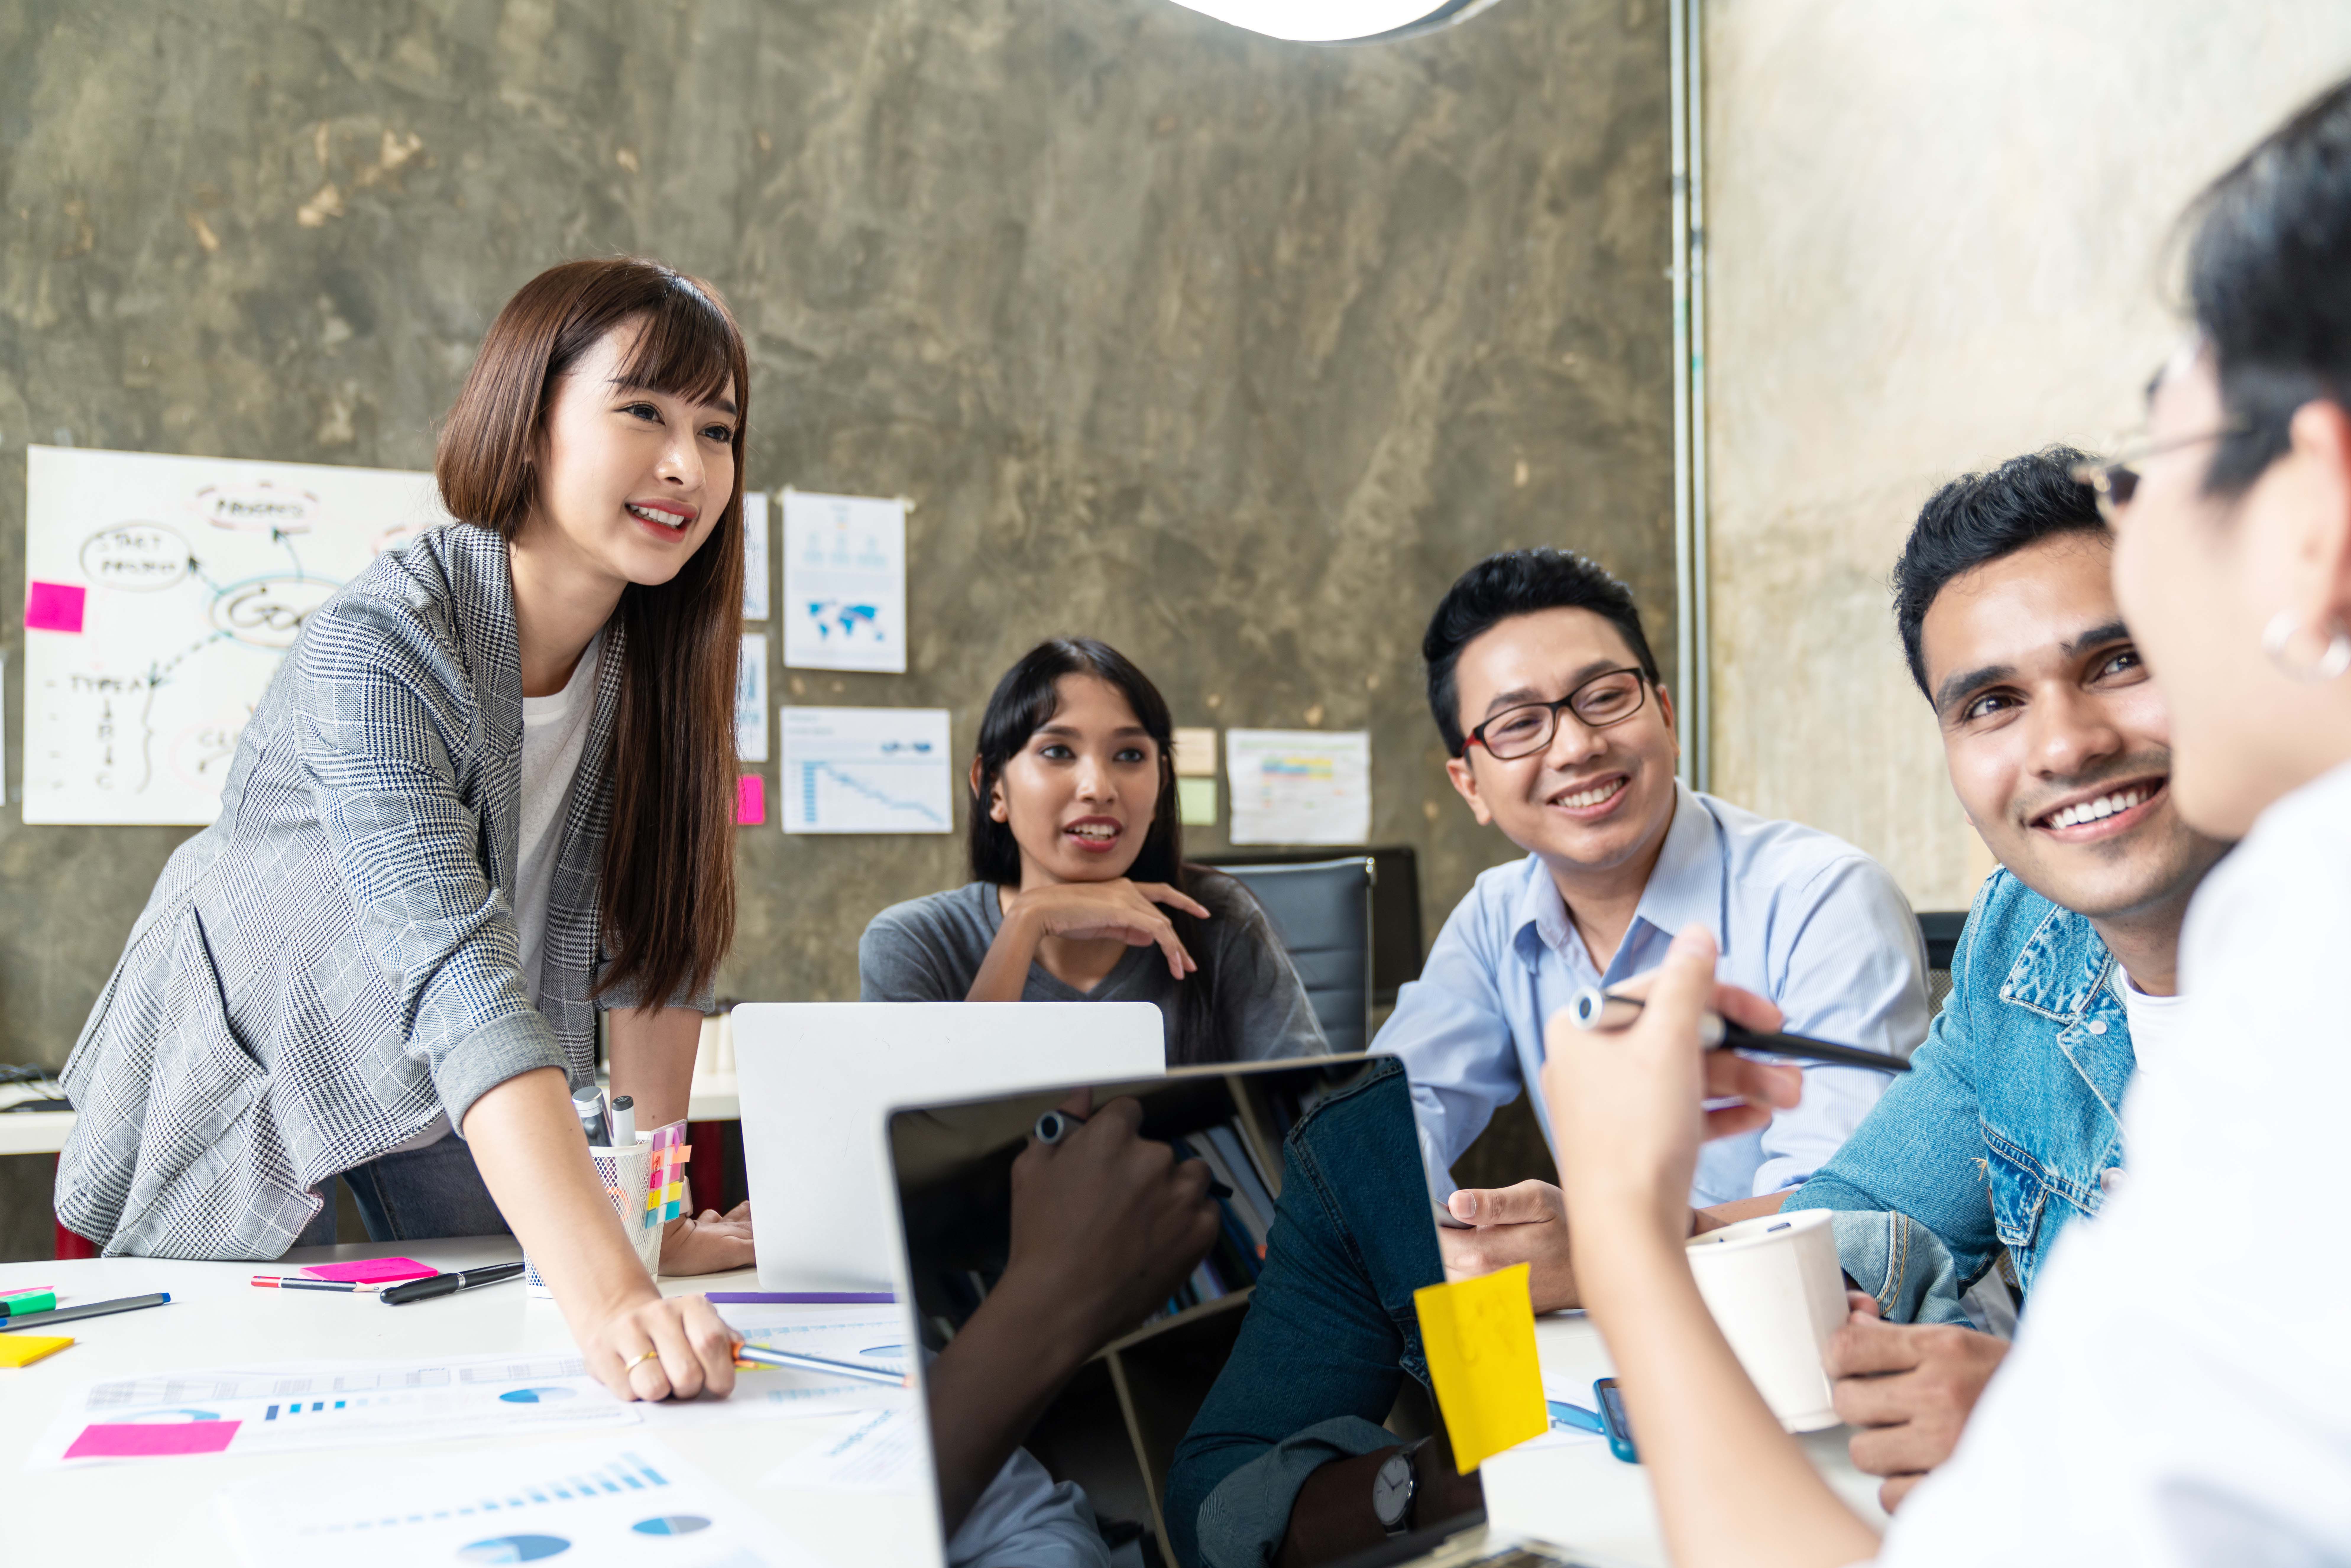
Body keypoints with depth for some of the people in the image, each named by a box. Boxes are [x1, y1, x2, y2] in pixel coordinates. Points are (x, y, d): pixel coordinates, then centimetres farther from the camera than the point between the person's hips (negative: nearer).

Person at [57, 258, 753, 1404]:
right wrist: (606, 1293, -54)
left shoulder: (661, 647, -14)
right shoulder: (378, 646, -33)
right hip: (250, 1071, -4)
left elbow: (653, 938, -10)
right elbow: (463, 983, -45)